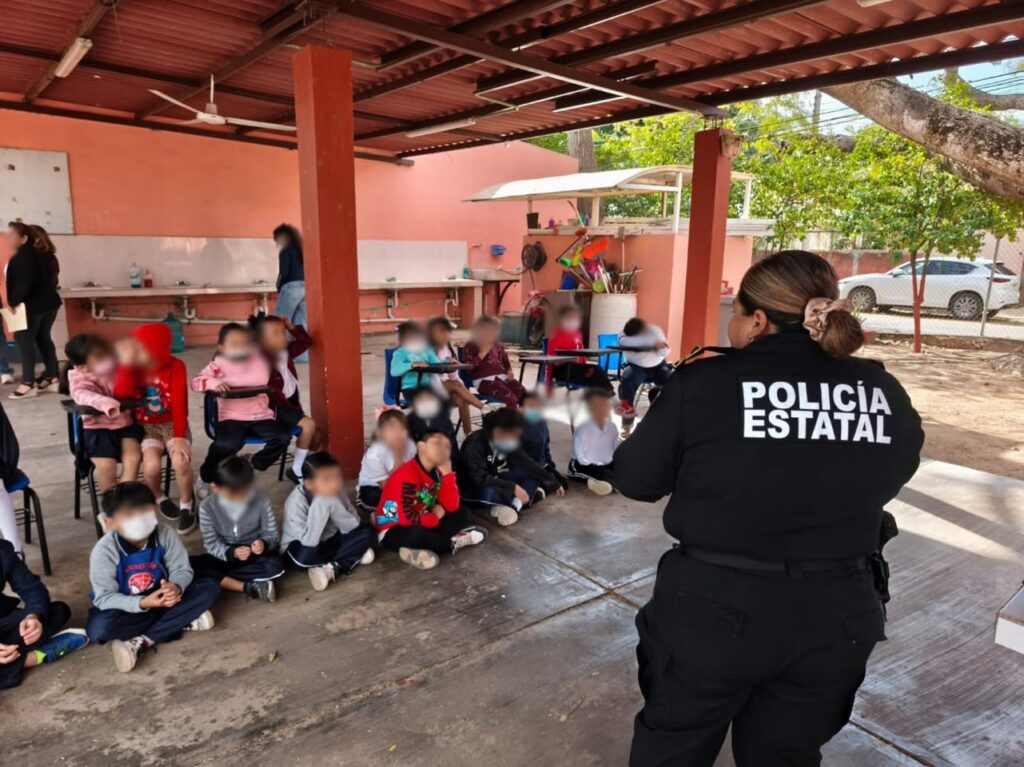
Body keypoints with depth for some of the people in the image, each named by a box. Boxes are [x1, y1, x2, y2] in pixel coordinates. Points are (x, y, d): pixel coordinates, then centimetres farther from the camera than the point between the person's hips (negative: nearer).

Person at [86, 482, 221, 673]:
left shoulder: (165, 535, -17)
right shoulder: (104, 551, -23)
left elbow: (182, 569, -13)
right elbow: (104, 598, -22)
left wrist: (176, 587, -38)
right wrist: (142, 603, -37)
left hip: (162, 598, 3)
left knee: (211, 587, -18)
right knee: (99, 628, -36)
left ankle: (140, 642, -22)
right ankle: (183, 621, -24)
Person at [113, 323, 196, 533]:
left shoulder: (175, 366, -12)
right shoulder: (133, 366, -7)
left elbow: (180, 404, -15)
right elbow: (121, 395, -22)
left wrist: (179, 437, -23)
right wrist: (126, 363, -29)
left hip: (172, 424, -1)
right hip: (146, 427, 1)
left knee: (181, 462, -27)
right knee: (151, 466, -25)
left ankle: (186, 505, 0)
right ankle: (159, 498, 11)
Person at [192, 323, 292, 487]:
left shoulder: (259, 360, 10)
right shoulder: (218, 364, 1)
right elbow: (196, 382, -5)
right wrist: (214, 383, -23)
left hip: (260, 416, 4)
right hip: (232, 417, -4)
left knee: (283, 437, -20)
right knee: (227, 444, -32)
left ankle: (252, 465, 6)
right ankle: (206, 478, -1)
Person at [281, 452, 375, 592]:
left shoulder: (336, 490, -16)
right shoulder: (296, 502, -30)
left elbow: (354, 526, -16)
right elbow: (309, 542, -39)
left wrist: (334, 505, -31)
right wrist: (320, 505, -43)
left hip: (330, 539, 5)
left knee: (367, 531, -15)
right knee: (305, 556, -39)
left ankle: (332, 569, -20)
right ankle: (354, 555, -14)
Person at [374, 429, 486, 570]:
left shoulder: (437, 472, 0)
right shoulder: (407, 474, -24)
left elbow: (452, 507, -8)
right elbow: (408, 519, -30)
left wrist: (447, 473, -16)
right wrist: (436, 515, -12)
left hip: (422, 525, 8)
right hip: (393, 531, -8)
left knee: (461, 514, 3)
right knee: (416, 533, -39)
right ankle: (453, 543, -9)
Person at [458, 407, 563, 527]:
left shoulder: (507, 442, -9)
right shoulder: (475, 444, -28)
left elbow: (527, 463, -7)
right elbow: (480, 478, -36)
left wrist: (553, 482, -9)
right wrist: (513, 488, -37)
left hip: (496, 481, 7)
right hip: (473, 489, -7)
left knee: (532, 472, -10)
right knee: (489, 493, -40)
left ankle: (514, 506, -28)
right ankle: (530, 494, -17)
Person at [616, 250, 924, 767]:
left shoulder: (703, 384, -16)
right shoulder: (885, 393, -4)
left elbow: (635, 480, -6)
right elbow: (885, 482, 12)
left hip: (714, 610, -3)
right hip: (837, 618, 4)